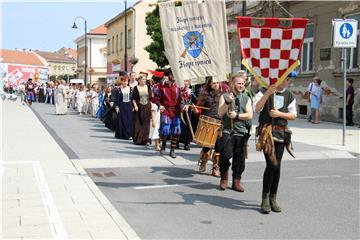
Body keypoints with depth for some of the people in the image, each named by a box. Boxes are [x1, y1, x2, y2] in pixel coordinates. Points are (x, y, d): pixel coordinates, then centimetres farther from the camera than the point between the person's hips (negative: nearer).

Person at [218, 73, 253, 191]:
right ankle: (224, 179, 13)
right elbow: (220, 113, -6)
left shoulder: (246, 98, 11)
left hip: (242, 133, 3)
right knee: (225, 156, -10)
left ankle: (236, 181, 17)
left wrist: (237, 115, -10)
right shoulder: (224, 97, 5)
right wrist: (227, 102, -19)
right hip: (227, 132, -2)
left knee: (239, 158, 4)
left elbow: (250, 115, 1)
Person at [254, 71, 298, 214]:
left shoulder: (289, 96, 11)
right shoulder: (264, 92, 0)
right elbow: (257, 109, -14)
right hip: (266, 131, -4)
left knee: (277, 166, 4)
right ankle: (265, 199, -3)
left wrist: (279, 114, -10)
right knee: (272, 164, -15)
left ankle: (273, 199, 17)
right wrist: (268, 93, -23)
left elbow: (293, 115, 8)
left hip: (281, 133, 4)